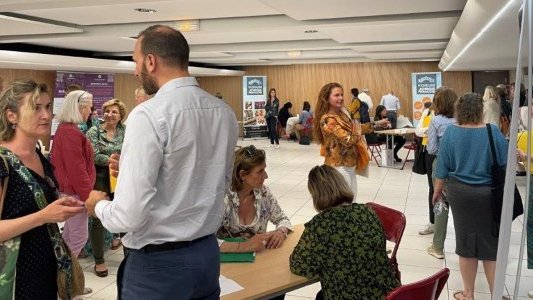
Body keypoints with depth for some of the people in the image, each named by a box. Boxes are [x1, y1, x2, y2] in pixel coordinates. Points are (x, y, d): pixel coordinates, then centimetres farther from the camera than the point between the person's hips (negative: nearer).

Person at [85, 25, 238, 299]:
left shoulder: (149, 115, -20)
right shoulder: (225, 112, 0)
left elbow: (130, 215, -24)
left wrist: (98, 205, 0)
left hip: (157, 262, -6)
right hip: (207, 252, 7)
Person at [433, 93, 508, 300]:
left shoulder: (450, 133, -8)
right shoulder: (493, 132, -9)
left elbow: (443, 168, -5)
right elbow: (505, 166, -5)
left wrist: (437, 192, 8)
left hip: (460, 193, 0)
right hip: (490, 194, 0)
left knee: (466, 242, 11)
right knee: (491, 244, 11)